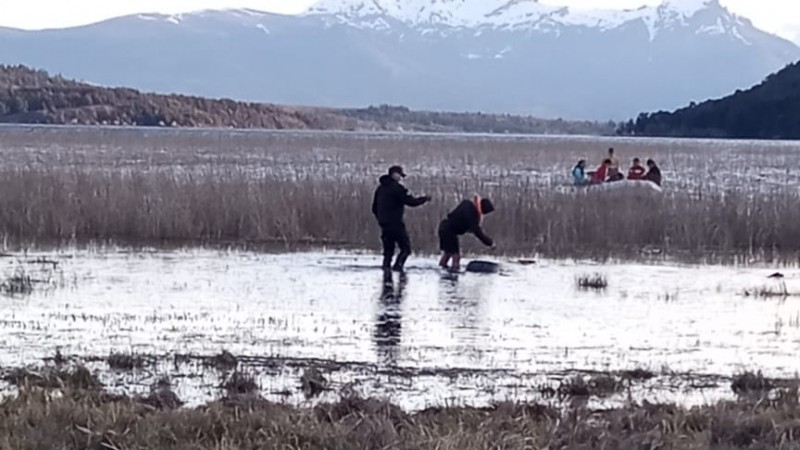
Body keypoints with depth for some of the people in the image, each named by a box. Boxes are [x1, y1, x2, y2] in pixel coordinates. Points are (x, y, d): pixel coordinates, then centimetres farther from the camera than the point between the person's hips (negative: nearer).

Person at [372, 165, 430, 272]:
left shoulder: (380, 188, 14)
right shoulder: (396, 188, -11)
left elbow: (374, 208, 19)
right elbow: (410, 201, -11)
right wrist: (424, 199, 4)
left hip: (384, 224, 8)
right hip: (395, 223, -8)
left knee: (388, 250, 12)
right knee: (405, 248, -2)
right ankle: (398, 267, -19)